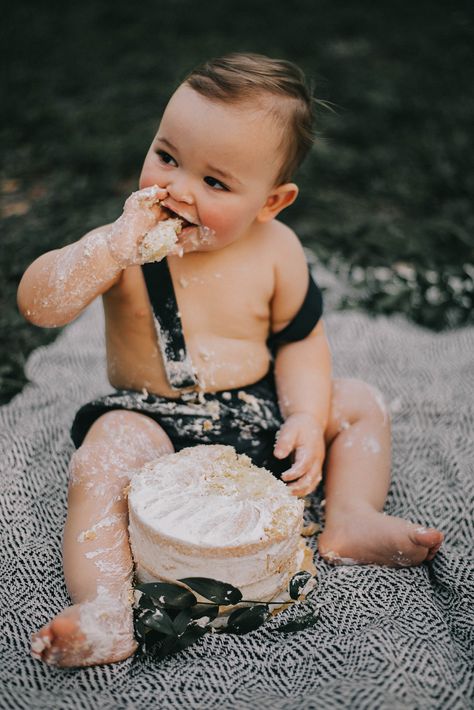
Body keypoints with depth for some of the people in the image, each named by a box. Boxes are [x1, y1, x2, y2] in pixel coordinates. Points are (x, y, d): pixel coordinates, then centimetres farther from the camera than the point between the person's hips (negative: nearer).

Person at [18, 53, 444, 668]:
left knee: (360, 403, 0)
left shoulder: (276, 251, -7)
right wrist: (114, 245, -37)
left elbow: (300, 340, 1)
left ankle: (351, 522, -1)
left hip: (258, 413, 4)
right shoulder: (126, 246, -14)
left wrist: (308, 419, -15)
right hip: (153, 420, -3)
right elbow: (37, 305, -24)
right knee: (103, 458, -32)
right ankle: (104, 611, -32)